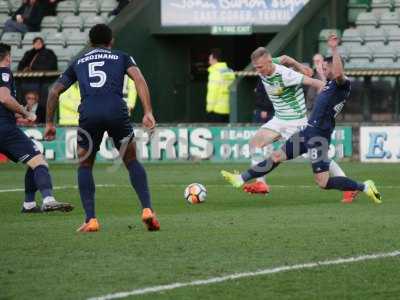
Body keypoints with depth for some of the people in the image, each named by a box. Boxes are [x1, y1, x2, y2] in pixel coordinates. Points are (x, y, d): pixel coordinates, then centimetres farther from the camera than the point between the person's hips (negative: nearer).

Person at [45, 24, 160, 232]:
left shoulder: (78, 62, 30)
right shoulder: (121, 57, 24)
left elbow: (54, 91, 26)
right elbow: (138, 79, 5)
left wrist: (49, 123, 33)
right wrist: (148, 112, -2)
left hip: (88, 113, 1)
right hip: (117, 110, -1)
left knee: (85, 166, 19)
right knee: (132, 162, 18)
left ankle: (90, 220, 6)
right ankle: (147, 210, 2)